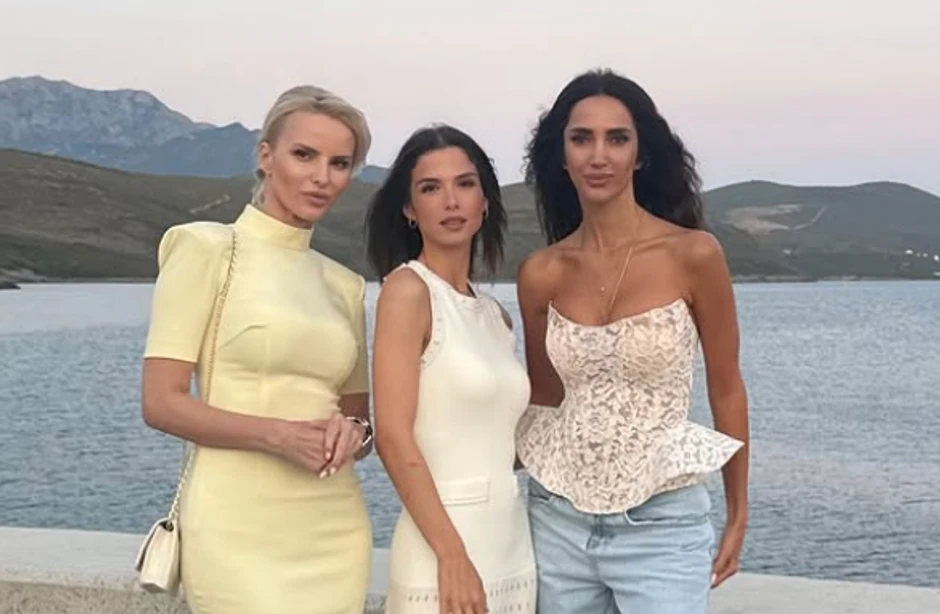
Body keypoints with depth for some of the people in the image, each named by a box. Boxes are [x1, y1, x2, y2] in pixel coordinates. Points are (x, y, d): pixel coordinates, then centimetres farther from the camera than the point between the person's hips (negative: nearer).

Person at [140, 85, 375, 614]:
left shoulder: (344, 284, 13)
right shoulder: (208, 249, -2)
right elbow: (161, 403, -8)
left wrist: (351, 434, -6)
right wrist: (278, 434, -20)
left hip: (335, 530, 5)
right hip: (240, 529, -5)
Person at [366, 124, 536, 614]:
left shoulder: (495, 314, 11)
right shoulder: (407, 289, -8)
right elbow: (393, 437, -15)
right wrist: (452, 555, -18)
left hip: (512, 549, 7)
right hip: (442, 553, -7)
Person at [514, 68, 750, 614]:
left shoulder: (693, 254, -10)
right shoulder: (541, 273, -1)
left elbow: (726, 389, 0)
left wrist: (739, 515, 6)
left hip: (661, 526, -3)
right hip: (559, 520, 3)